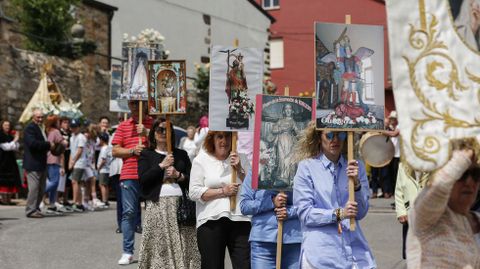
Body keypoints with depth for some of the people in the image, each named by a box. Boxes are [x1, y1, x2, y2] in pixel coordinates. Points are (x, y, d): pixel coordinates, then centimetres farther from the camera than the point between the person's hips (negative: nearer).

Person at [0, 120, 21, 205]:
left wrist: (16, 139, -1)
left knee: (11, 181, 3)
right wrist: (15, 140, -9)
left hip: (11, 160, 7)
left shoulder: (10, 136, 15)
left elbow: (16, 148, 12)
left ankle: (9, 199, 6)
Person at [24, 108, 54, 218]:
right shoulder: (30, 128, -11)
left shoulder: (40, 128, 20)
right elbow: (32, 143, -24)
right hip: (33, 164, -10)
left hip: (41, 164, 10)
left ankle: (36, 208, 21)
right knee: (34, 187, -9)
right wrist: (48, 144, -19)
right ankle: (31, 210, -3)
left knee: (41, 189, 12)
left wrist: (49, 146, 7)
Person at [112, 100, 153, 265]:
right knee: (129, 213, 0)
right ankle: (127, 252, 4)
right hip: (129, 176, 1)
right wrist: (132, 150, -7)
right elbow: (115, 151, 9)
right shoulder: (123, 126, 14)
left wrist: (147, 132, -14)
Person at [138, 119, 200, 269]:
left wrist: (178, 175, -4)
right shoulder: (146, 155, 11)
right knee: (159, 245, -5)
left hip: (180, 204, 2)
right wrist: (161, 165, -6)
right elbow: (143, 179, -3)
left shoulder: (181, 154, 18)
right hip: (157, 205, -2)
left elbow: (192, 179, 12)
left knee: (182, 245, -3)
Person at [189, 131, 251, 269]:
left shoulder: (240, 159, 12)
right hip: (210, 221, -1)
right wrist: (223, 191, -8)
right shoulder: (201, 160, 6)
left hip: (240, 220, 1)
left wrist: (239, 170, -4)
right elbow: (194, 192, -3)